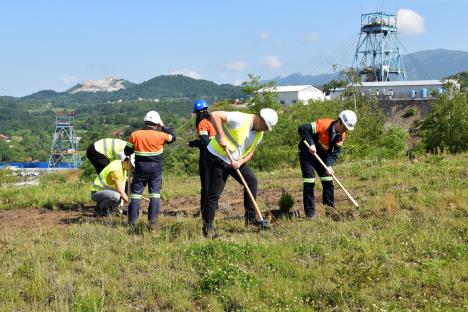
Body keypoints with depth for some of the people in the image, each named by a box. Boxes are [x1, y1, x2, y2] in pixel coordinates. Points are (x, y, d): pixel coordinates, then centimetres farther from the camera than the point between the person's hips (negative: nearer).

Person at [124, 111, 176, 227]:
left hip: (140, 168, 1)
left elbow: (127, 151, 3)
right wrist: (164, 127, 17)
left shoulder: (135, 135, -5)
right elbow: (172, 137, 10)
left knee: (136, 193, 7)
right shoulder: (160, 135, -9)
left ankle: (132, 221, 5)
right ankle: (152, 220, 3)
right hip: (156, 169, -1)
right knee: (155, 193, 7)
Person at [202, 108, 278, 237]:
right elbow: (215, 115, -30)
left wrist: (240, 162, -12)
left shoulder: (259, 133, 2)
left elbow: (250, 152, 8)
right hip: (218, 156, -8)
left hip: (236, 160, 8)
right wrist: (221, 137, -33)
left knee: (252, 181, 0)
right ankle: (207, 227, 0)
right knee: (214, 193, -8)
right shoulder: (240, 119, -24)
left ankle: (250, 218, 9)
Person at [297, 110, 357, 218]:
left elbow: (335, 152, -8)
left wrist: (329, 166, -24)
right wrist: (311, 144, -36)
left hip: (322, 155, 7)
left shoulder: (341, 135, -8)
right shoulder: (323, 124, -29)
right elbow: (302, 129, -31)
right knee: (309, 183, -10)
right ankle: (310, 213, -4)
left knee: (328, 181, 6)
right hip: (307, 153, -7)